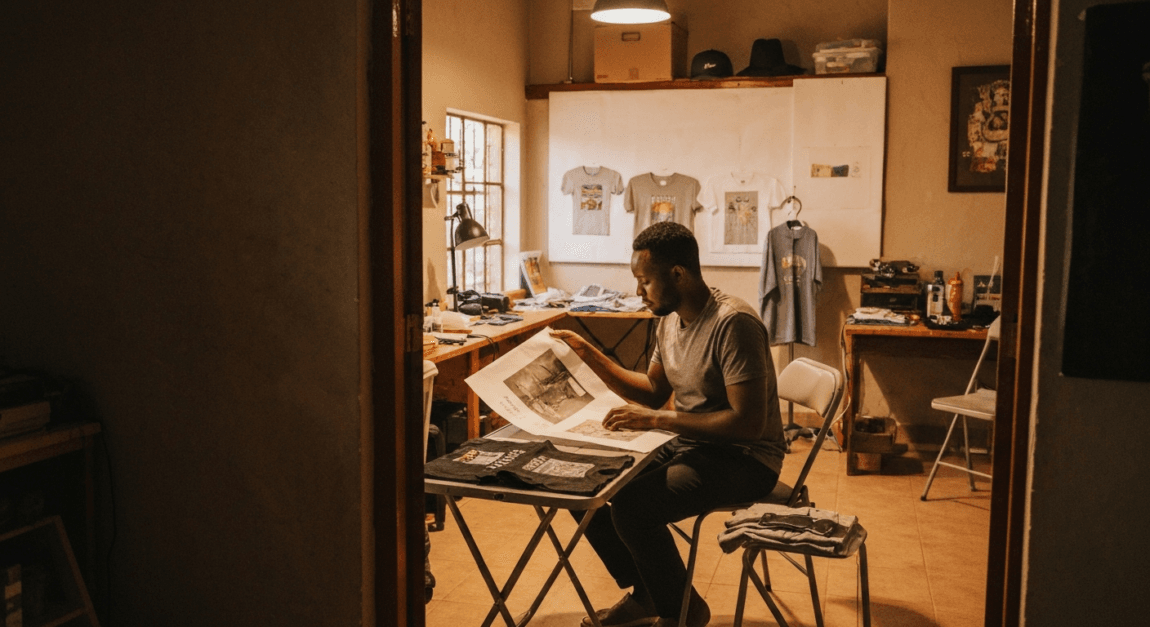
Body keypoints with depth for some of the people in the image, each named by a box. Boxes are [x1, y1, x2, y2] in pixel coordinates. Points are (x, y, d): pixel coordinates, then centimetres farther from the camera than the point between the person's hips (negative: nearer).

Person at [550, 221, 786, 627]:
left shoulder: (733, 323, -23)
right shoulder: (670, 320, 5)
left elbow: (749, 422, -28)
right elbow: (653, 391, 17)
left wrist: (655, 419, -26)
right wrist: (587, 354, 8)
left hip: (743, 459, -9)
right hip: (685, 444, 9)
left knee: (632, 505, -28)